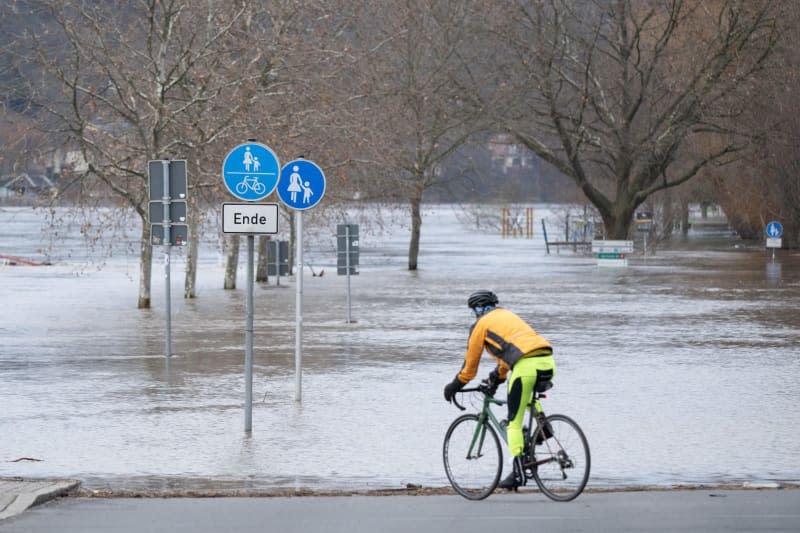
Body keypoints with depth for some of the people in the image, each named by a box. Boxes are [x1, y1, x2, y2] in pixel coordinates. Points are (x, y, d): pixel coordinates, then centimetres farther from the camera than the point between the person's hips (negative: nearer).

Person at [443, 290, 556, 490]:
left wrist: (455, 385, 32)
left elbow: (470, 362, 19)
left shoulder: (481, 324, 14)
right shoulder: (508, 316, 34)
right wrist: (496, 379, 54)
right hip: (548, 362, 6)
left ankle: (517, 472, -6)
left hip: (526, 366, -6)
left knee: (514, 423, 1)